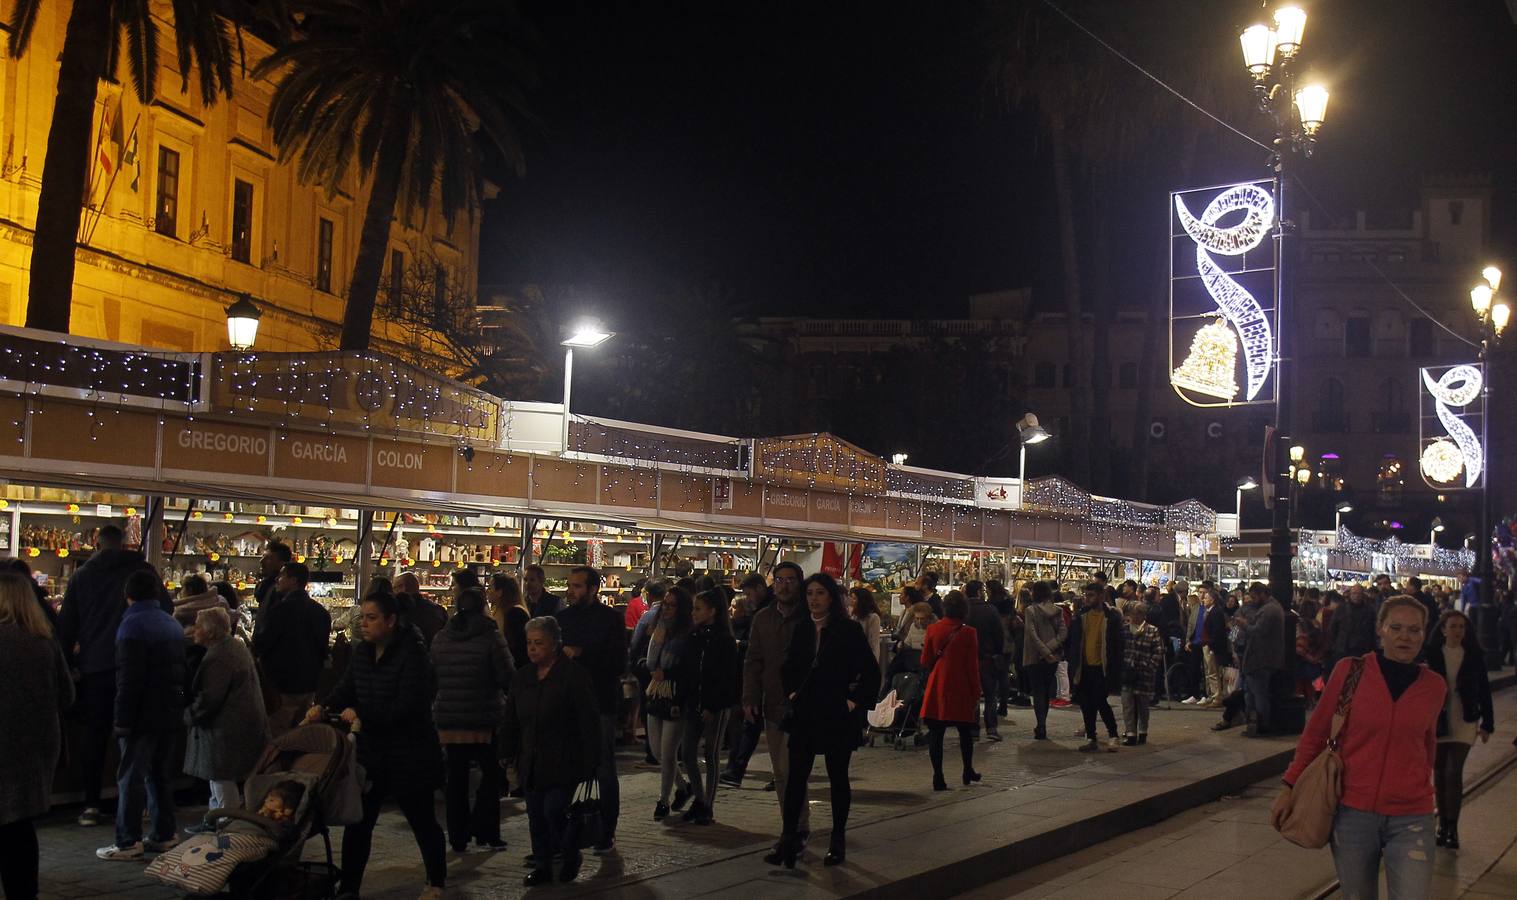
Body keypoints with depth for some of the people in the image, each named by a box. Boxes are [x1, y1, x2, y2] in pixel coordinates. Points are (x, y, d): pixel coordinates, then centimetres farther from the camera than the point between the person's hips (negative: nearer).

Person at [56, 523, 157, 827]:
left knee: (94, 735, 8)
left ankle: (91, 805, 6)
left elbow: (66, 626, 9)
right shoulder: (142, 571, 2)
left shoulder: (82, 576, 6)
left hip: (94, 666, 1)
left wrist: (66, 664, 15)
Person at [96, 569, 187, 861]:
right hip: (171, 713, 8)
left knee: (131, 777, -4)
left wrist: (122, 720, -15)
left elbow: (129, 679, -18)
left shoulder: (132, 625, -12)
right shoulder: (173, 624, 13)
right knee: (161, 774, 14)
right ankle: (164, 834, 17)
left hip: (143, 715, -8)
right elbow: (181, 670, 17)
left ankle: (128, 842, -4)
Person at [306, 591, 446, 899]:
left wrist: (362, 716, -25)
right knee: (357, 822, 7)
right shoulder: (362, 653, 5)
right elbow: (346, 688, 6)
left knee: (422, 820, 10)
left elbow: (408, 706, -25)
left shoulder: (412, 654, -19)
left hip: (410, 755, -6)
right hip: (371, 753, 6)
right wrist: (324, 706, -15)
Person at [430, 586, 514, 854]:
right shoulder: (491, 636, -11)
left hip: (448, 718, 4)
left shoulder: (440, 638, 2)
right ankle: (484, 833, 6)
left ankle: (458, 837, 13)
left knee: (456, 777, 10)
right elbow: (508, 676, -11)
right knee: (491, 773, 9)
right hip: (485, 718, -4)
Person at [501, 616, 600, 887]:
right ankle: (542, 866, 20)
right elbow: (511, 721, 17)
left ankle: (571, 856, 14)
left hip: (563, 762, -6)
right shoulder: (522, 677, 9)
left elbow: (588, 723, -11)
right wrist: (509, 755, 14)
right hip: (531, 761, 6)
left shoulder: (574, 675, -10)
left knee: (554, 810, -10)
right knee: (536, 815, 8)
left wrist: (590, 762, -14)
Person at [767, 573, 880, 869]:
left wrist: (856, 701, -9)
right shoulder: (802, 630, 7)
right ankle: (789, 839, 2)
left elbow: (871, 672, -7)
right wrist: (791, 692, 8)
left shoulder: (848, 630, -8)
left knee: (838, 778, 7)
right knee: (796, 776, -1)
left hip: (837, 716, -4)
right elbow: (788, 667, 21)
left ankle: (838, 841, 17)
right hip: (805, 715, 4)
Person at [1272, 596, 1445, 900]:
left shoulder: (1433, 686, 2)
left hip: (1410, 819, 1)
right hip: (1353, 811, 0)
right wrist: (1289, 786, -1)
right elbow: (1316, 732, 3)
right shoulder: (1351, 670, -4)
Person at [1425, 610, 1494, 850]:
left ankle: (1451, 827, -3)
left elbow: (1484, 691, 4)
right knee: (1439, 773, 9)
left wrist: (1487, 723, 3)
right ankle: (1443, 824, 19)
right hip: (1436, 721, 1)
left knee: (1454, 773, -10)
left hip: (1464, 723, -1)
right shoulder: (1432, 654, -5)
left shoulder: (1474, 656, -2)